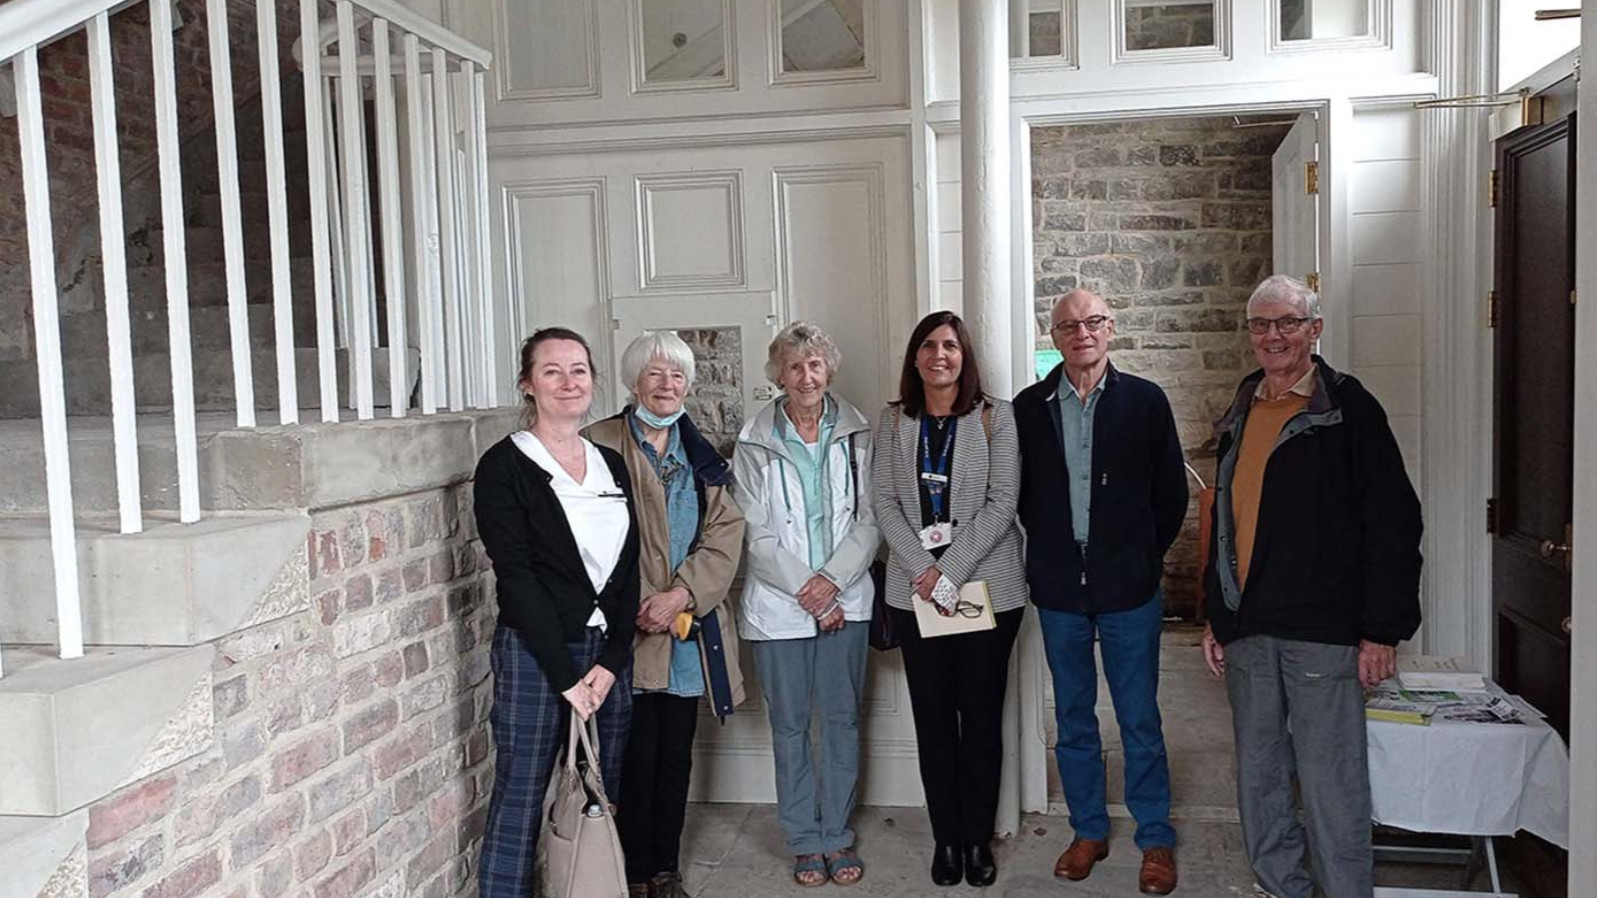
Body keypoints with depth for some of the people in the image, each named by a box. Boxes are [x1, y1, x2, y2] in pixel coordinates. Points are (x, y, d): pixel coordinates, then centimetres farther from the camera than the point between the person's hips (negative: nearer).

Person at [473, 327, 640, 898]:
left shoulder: (612, 465, 11)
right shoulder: (504, 467, -5)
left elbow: (628, 571, 7)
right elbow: (516, 577, -11)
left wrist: (611, 661, -4)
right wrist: (565, 675, -14)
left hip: (609, 653, 5)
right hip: (534, 653, -5)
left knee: (603, 796, 10)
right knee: (520, 798, 0)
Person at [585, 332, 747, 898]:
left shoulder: (700, 454, 11)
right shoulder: (601, 445, -5)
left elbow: (725, 532, 2)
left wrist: (681, 594, -13)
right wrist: (636, 609, -15)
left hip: (688, 629, 4)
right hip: (627, 632, -4)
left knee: (676, 755, 11)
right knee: (637, 757, 1)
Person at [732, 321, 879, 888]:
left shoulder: (856, 433, 2)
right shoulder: (755, 443, -2)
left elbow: (869, 519, 0)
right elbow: (755, 533, -5)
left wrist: (833, 579, -12)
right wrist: (806, 592, -11)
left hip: (846, 601, 1)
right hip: (779, 604, -1)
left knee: (843, 719, 9)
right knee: (789, 725, 7)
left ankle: (838, 836, 23)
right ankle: (805, 841, 21)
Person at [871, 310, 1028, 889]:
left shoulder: (995, 417, -1)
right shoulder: (894, 420, 6)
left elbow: (1002, 502, -7)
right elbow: (884, 502, 1)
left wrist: (951, 571, -15)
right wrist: (923, 570, -11)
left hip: (986, 587, -2)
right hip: (915, 590, 2)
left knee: (981, 716, 5)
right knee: (932, 717, 7)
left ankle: (978, 839, 19)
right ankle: (945, 838, 20)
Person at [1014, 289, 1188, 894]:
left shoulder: (1145, 401, -2)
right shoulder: (1029, 407, 2)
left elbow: (1172, 492, 3)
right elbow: (1021, 493, 8)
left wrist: (1145, 555, 3)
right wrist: (1049, 554, 5)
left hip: (1129, 589, -2)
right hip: (1058, 590, 2)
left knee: (1140, 720, 6)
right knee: (1073, 719, 13)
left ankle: (1155, 839, 21)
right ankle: (1088, 832, 28)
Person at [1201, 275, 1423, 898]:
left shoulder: (1348, 407, -4)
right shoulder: (1241, 415, 14)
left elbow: (1392, 524, -7)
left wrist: (1383, 630, -12)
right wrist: (1216, 617, 16)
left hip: (1321, 634, -6)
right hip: (1247, 631, 6)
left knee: (1331, 783, -1)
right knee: (1258, 777, 13)